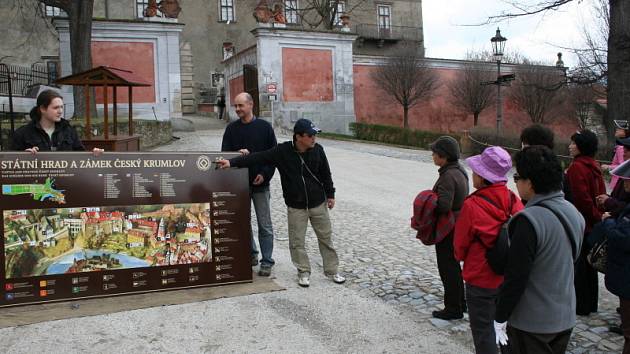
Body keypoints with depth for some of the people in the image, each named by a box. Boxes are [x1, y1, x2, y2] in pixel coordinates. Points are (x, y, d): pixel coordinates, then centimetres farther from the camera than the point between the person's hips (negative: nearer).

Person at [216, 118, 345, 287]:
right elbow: (258, 157, -15)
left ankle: (332, 270, 24)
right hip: (296, 207, -1)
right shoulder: (282, 152, -14)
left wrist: (330, 194, 7)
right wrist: (232, 162, -19)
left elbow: (325, 174, 4)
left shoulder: (317, 150, -7)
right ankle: (304, 272, 22)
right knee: (297, 241, 4)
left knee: (325, 237, 10)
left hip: (318, 204, 2)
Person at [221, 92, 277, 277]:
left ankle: (266, 261, 8)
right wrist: (237, 153, -16)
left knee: (264, 225, 0)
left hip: (260, 184, -3)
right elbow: (224, 152, 5)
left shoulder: (264, 127, 0)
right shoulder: (231, 128, 6)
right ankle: (251, 254, 27)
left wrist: (264, 174, -12)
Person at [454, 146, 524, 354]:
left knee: (483, 330, 10)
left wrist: (461, 257, 11)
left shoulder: (472, 205, -22)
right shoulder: (514, 201, -8)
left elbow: (460, 245, -10)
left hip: (481, 280, -5)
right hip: (510, 278, 5)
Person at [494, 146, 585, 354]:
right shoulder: (573, 213, 1)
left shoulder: (529, 220, -25)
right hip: (566, 317, 8)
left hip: (532, 322, -7)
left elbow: (515, 278, -23)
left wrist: (500, 318, -12)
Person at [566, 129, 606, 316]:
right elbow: (601, 194, 13)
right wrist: (599, 217, 13)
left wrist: (596, 217, -11)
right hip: (592, 225, 9)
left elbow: (582, 198, -22)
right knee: (588, 263, 16)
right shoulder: (594, 166, 9)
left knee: (577, 265, 1)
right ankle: (590, 304, 26)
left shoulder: (577, 167, -18)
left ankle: (580, 306, 9)